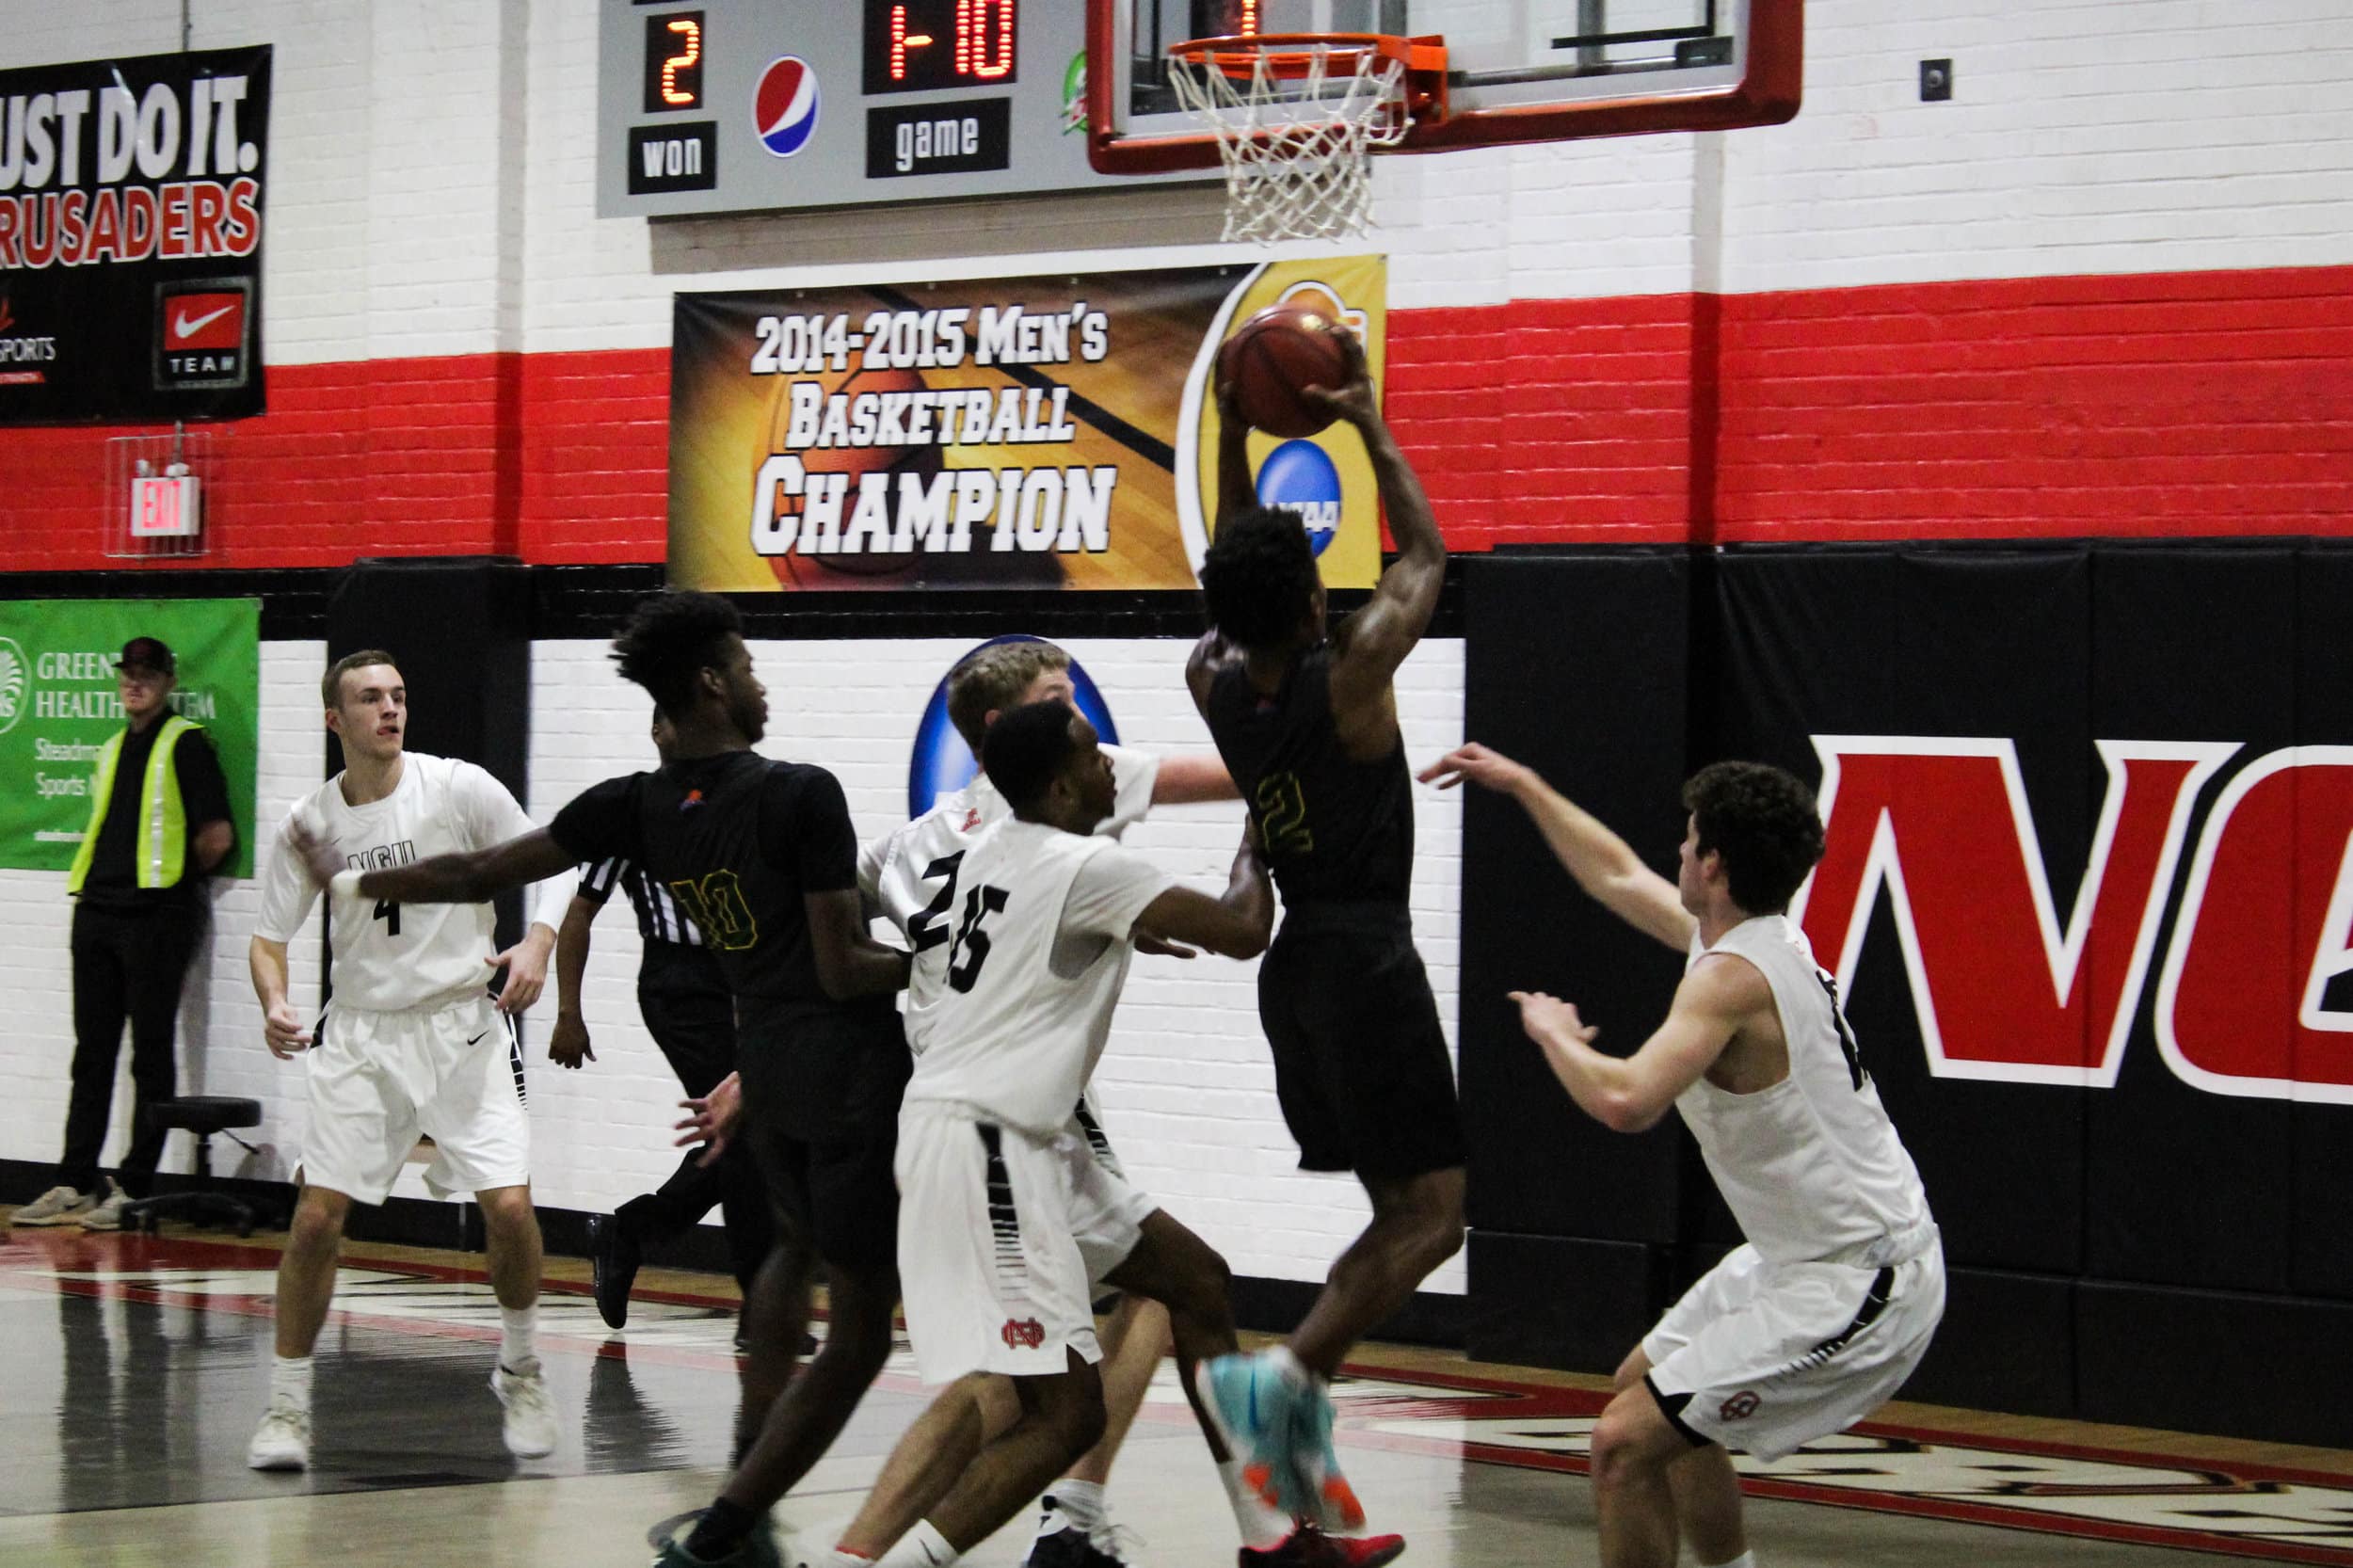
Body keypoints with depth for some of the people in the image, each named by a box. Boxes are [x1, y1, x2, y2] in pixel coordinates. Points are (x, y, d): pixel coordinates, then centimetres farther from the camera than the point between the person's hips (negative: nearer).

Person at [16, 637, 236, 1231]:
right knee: (92, 1053, 8)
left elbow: (217, 835, -9)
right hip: (98, 912, 7)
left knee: (151, 1054, -2)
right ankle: (74, 1186, 11)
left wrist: (173, 874, 4)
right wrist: (91, 883, 14)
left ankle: (133, 1189, 0)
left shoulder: (186, 744, -4)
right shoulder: (112, 749, 18)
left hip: (156, 916, -7)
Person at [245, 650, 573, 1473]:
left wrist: (537, 945, -18)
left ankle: (520, 1371, 15)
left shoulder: (459, 787, -7)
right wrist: (275, 1006, -14)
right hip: (360, 1035, 1)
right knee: (316, 1216, -7)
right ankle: (287, 1405, 6)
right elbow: (270, 934, 6)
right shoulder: (309, 824, -2)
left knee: (510, 1208, -10)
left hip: (463, 1026, -1)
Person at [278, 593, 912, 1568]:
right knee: (860, 1326, 1)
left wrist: (349, 879, 22)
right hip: (849, 1059, -7)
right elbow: (844, 969, -17)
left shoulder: (637, 807, 0)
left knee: (799, 1248, 33)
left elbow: (477, 875, 7)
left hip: (763, 1064, 7)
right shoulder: (804, 797, -15)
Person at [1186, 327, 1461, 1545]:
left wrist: (1235, 432, 19)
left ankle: (1299, 1425, 3)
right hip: (1365, 956, -7)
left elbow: (1239, 587, 22)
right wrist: (1368, 424, 10)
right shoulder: (1350, 672, -12)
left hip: (1291, 962, 7)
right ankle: (1286, 1375, -24)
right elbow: (1425, 554, 3)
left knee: (1397, 1213, 15)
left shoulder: (1213, 683, 2)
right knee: (1432, 1216, -5)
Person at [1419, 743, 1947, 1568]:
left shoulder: (1734, 976, -23)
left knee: (1625, 1444, -14)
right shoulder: (1762, 936, 6)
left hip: (1857, 1287, -11)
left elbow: (1625, 1101, -37)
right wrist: (1522, 785, 34)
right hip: (1806, 1257, 11)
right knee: (1644, 1386, 27)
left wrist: (1555, 1034, -17)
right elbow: (1619, 878, 25)